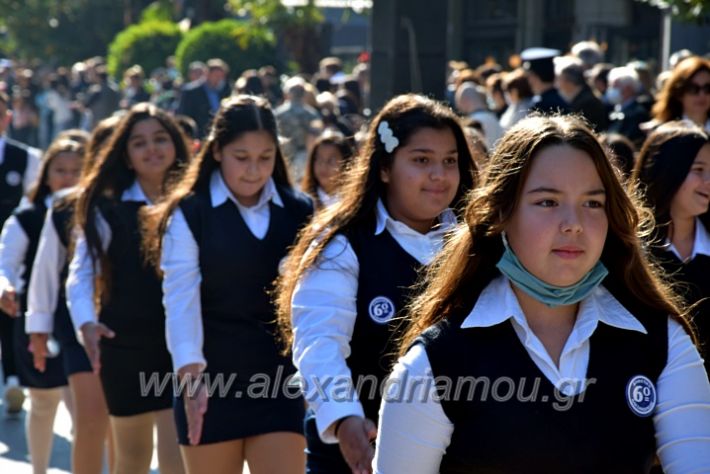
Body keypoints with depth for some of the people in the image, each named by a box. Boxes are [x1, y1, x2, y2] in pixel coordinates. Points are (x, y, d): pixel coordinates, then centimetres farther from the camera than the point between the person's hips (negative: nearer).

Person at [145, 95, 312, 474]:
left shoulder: (298, 214, 4)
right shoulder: (190, 214, -5)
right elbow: (181, 300, -13)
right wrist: (191, 377, -24)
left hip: (279, 384, 2)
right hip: (210, 384, -1)